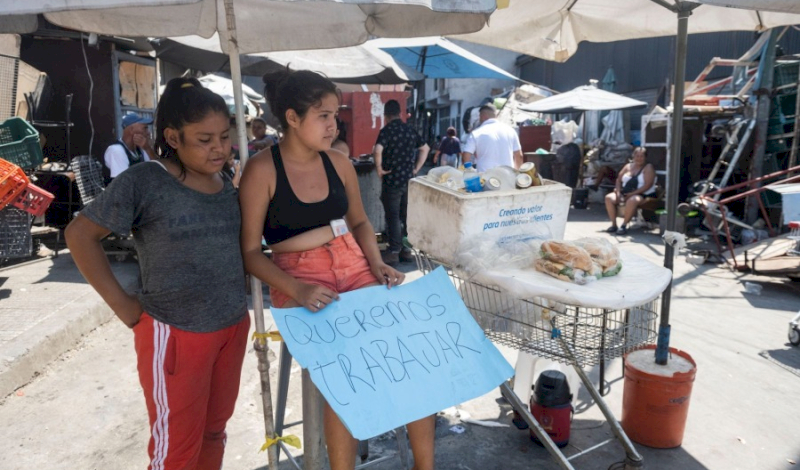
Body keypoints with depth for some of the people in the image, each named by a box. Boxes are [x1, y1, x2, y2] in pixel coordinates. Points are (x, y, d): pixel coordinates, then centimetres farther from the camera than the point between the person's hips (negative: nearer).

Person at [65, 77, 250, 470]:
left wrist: (235, 299, 3)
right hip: (175, 334, -6)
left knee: (214, 432, 21)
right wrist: (123, 306, -12)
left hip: (233, 327, 6)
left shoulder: (226, 185, 4)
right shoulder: (144, 181, -14)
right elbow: (80, 234, -11)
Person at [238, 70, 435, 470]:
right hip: (301, 283, -4)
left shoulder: (340, 164, 6)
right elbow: (250, 251, -8)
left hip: (354, 269, 5)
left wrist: (377, 264, 0)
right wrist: (296, 289, -22)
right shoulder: (261, 171, -7)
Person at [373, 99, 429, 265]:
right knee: (407, 216, 12)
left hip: (392, 180, -5)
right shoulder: (411, 130, 7)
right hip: (409, 180, 5)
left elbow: (377, 151, -26)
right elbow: (425, 148, 14)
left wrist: (379, 169, -13)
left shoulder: (386, 130, -11)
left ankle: (394, 252, 2)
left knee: (393, 217, 0)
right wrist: (416, 169, 13)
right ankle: (407, 249, 18)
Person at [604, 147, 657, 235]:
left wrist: (632, 194, -20)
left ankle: (624, 226, -28)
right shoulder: (628, 166, 17)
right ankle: (613, 224, -17)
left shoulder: (648, 167, 0)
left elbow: (648, 185, -12)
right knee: (609, 198, -19)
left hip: (642, 195, -6)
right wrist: (618, 191, -5)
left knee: (632, 201, -40)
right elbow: (619, 179, 15)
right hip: (625, 193, 6)